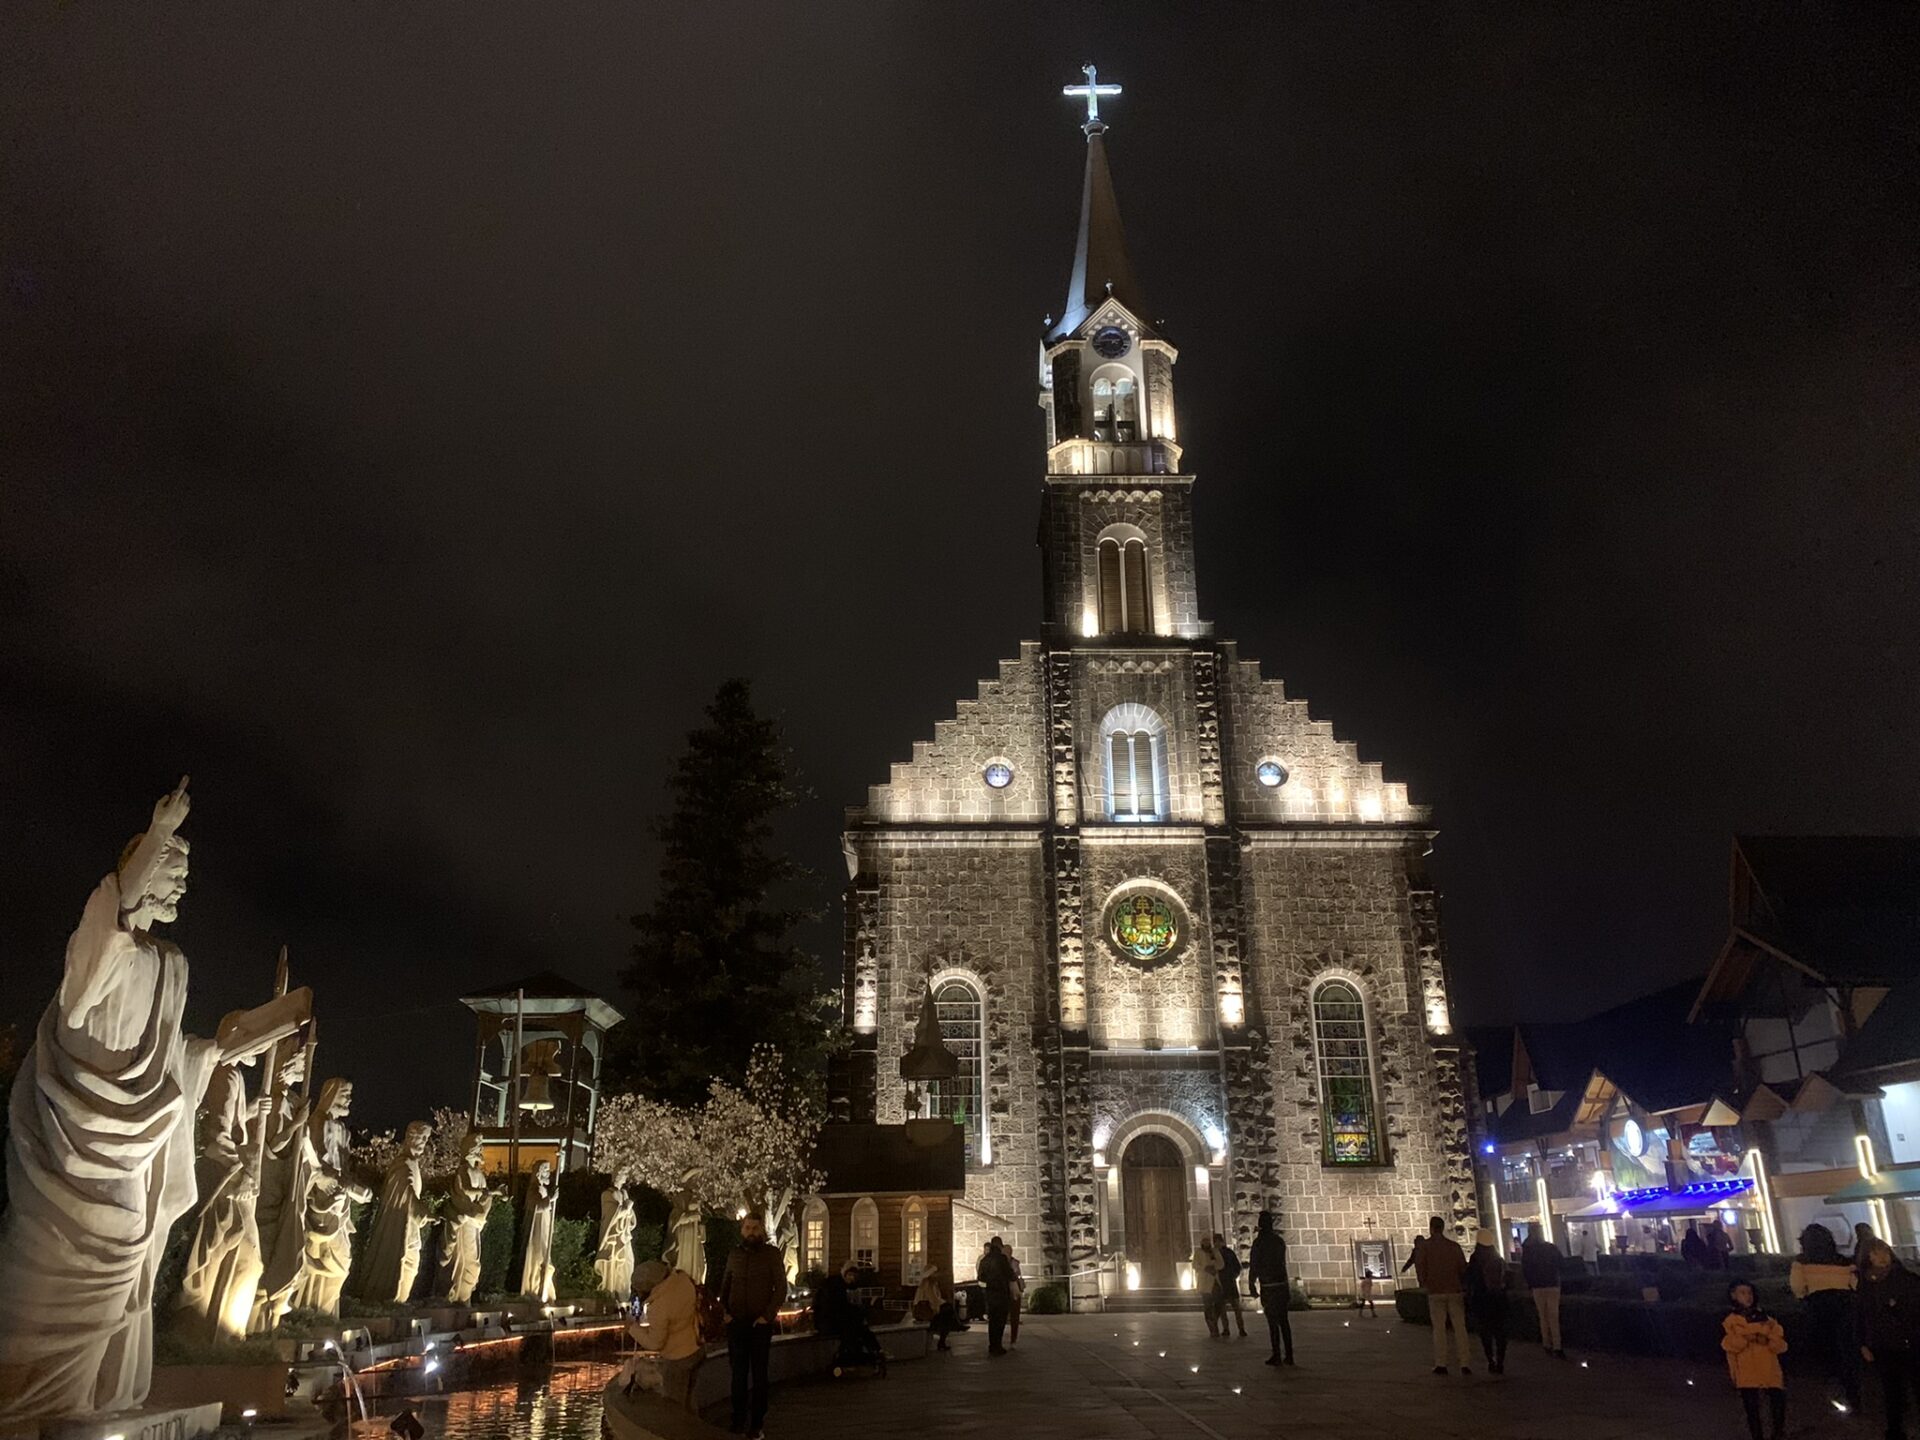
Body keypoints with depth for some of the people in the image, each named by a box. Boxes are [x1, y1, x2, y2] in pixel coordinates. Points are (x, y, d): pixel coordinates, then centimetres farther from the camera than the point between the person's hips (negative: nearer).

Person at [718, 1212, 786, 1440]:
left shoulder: (772, 1254, -4)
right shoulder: (734, 1256, 8)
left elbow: (781, 1287, -6)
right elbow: (724, 1287, 15)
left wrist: (767, 1315, -13)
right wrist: (725, 1311, 1)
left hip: (761, 1323, -3)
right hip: (736, 1323, 3)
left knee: (759, 1372, 4)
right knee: (739, 1372, 7)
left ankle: (757, 1421, 10)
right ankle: (738, 1419, 15)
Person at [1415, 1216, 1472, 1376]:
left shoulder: (1425, 1246, -3)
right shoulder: (1454, 1245, 3)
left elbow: (1420, 1268, -3)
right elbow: (1463, 1268, 4)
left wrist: (1424, 1284, 14)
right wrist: (1463, 1286, 17)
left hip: (1435, 1292, -2)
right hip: (1455, 1291, 2)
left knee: (1439, 1328, 3)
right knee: (1459, 1327, 4)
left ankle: (1440, 1364, 0)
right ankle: (1463, 1364, 0)